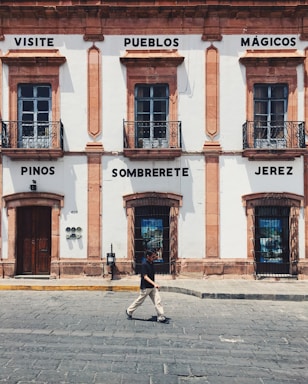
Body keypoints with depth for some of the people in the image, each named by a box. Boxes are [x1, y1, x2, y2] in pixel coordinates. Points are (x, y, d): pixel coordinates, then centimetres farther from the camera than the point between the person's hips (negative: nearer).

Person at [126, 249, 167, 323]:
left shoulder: (151, 263, 5)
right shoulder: (144, 264, -20)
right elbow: (145, 277, -25)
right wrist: (154, 284, -34)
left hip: (152, 287, 7)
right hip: (145, 287, -7)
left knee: (158, 301, -1)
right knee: (139, 301, 8)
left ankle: (161, 317, 2)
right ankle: (129, 311, 29)